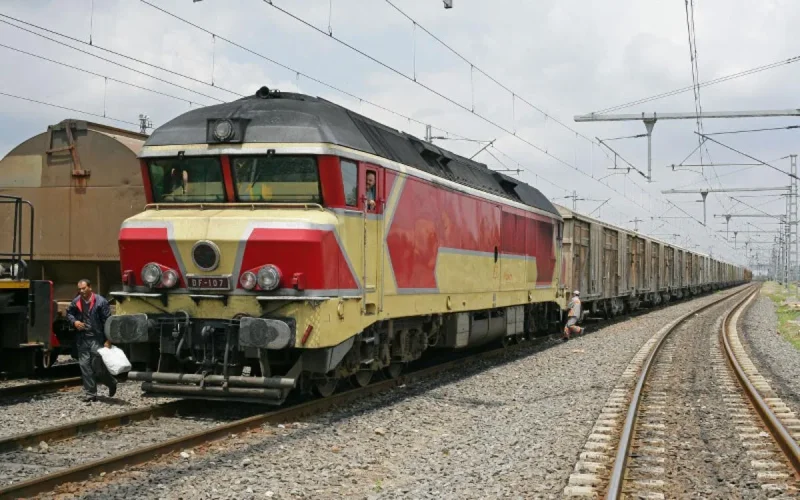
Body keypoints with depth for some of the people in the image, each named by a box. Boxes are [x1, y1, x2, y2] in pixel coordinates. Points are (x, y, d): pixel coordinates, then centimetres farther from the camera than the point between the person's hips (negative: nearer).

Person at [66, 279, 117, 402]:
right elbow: (69, 313, 22)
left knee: (98, 366, -5)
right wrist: (74, 321, -1)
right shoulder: (76, 302, 4)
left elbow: (107, 321, -10)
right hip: (82, 339, 5)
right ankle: (90, 394, 11)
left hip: (97, 338, -5)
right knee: (84, 366, 3)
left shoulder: (100, 302, -10)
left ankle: (112, 383, 24)